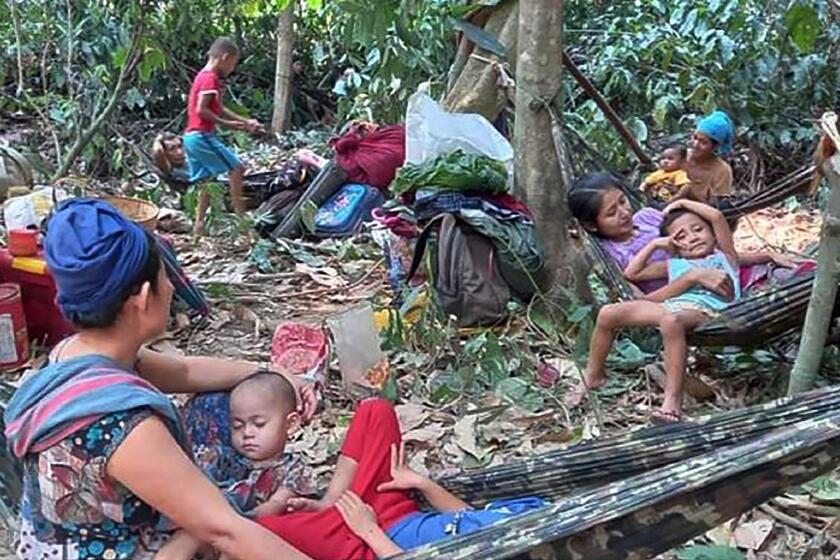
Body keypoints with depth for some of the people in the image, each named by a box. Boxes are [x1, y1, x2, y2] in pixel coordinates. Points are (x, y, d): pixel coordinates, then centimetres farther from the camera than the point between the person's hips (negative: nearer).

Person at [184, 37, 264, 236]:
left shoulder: (204, 76, 18)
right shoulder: (210, 78, -12)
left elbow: (219, 109, 22)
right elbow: (201, 110, -21)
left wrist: (246, 122, 16)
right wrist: (227, 124, -17)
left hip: (192, 137, 10)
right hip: (203, 135, -10)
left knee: (207, 180, 13)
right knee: (236, 168, -7)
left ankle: (199, 225, 13)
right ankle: (241, 216, -6)